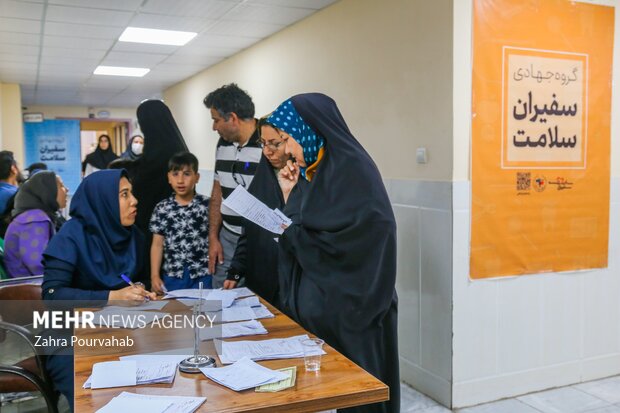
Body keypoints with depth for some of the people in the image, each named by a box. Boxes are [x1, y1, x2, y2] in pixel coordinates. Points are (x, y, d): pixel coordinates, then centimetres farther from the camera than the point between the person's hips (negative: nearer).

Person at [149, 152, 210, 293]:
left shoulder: (207, 206, -4)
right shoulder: (162, 208, 1)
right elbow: (157, 244, 5)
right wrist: (155, 275, 1)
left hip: (202, 275, -1)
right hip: (172, 275, 2)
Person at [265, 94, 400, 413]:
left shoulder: (350, 168, -17)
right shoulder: (319, 171, 10)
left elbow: (335, 240, -22)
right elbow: (303, 233, 13)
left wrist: (289, 227, -11)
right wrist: (290, 196, 2)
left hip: (351, 307, -8)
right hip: (324, 302, 8)